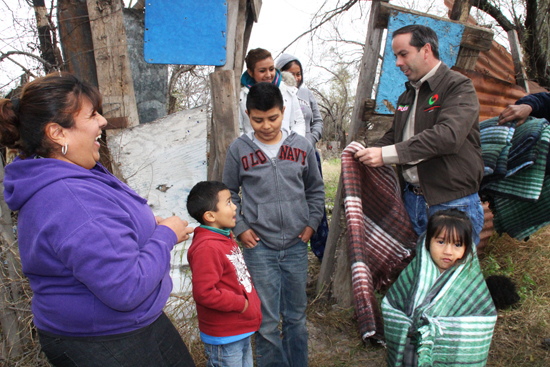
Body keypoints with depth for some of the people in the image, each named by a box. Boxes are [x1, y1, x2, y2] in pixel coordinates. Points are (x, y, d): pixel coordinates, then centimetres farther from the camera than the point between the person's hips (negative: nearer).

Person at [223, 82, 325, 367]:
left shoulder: (302, 146, 2)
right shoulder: (239, 149, -3)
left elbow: (315, 189, 13)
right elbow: (229, 193, 7)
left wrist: (312, 223, 5)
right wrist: (240, 228, -2)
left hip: (296, 245, 2)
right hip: (259, 247, -2)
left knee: (296, 316, 16)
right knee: (266, 322, 5)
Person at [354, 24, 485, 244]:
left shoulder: (459, 86, -7)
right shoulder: (406, 96, 19)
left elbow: (448, 135, -23)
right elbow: (393, 136, 25)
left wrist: (387, 154, -26)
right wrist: (369, 154, 3)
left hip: (452, 204, -6)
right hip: (412, 201, 7)